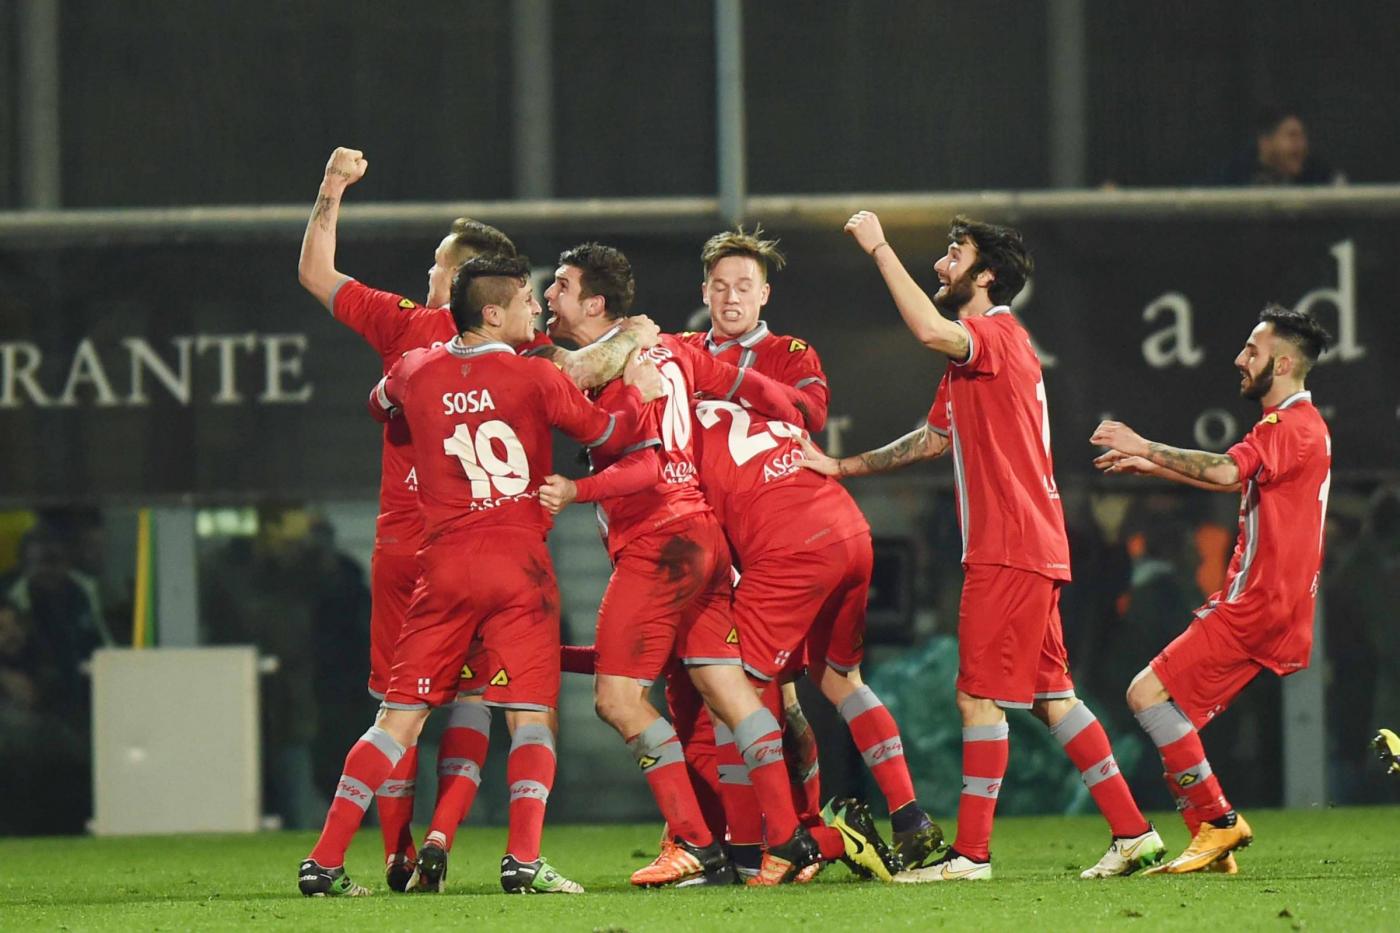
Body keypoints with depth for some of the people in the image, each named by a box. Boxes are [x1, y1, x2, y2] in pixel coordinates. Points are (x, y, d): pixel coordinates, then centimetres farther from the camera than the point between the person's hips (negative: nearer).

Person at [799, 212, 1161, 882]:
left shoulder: (999, 336, -10)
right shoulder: (969, 354, 21)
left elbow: (930, 329, -31)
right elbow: (934, 438, 30)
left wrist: (878, 248, -24)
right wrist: (844, 467, 27)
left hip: (1012, 549, -10)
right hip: (1030, 549, 10)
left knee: (980, 695, -8)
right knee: (1051, 696, 9)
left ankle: (971, 853, -8)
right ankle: (1132, 832, 9)